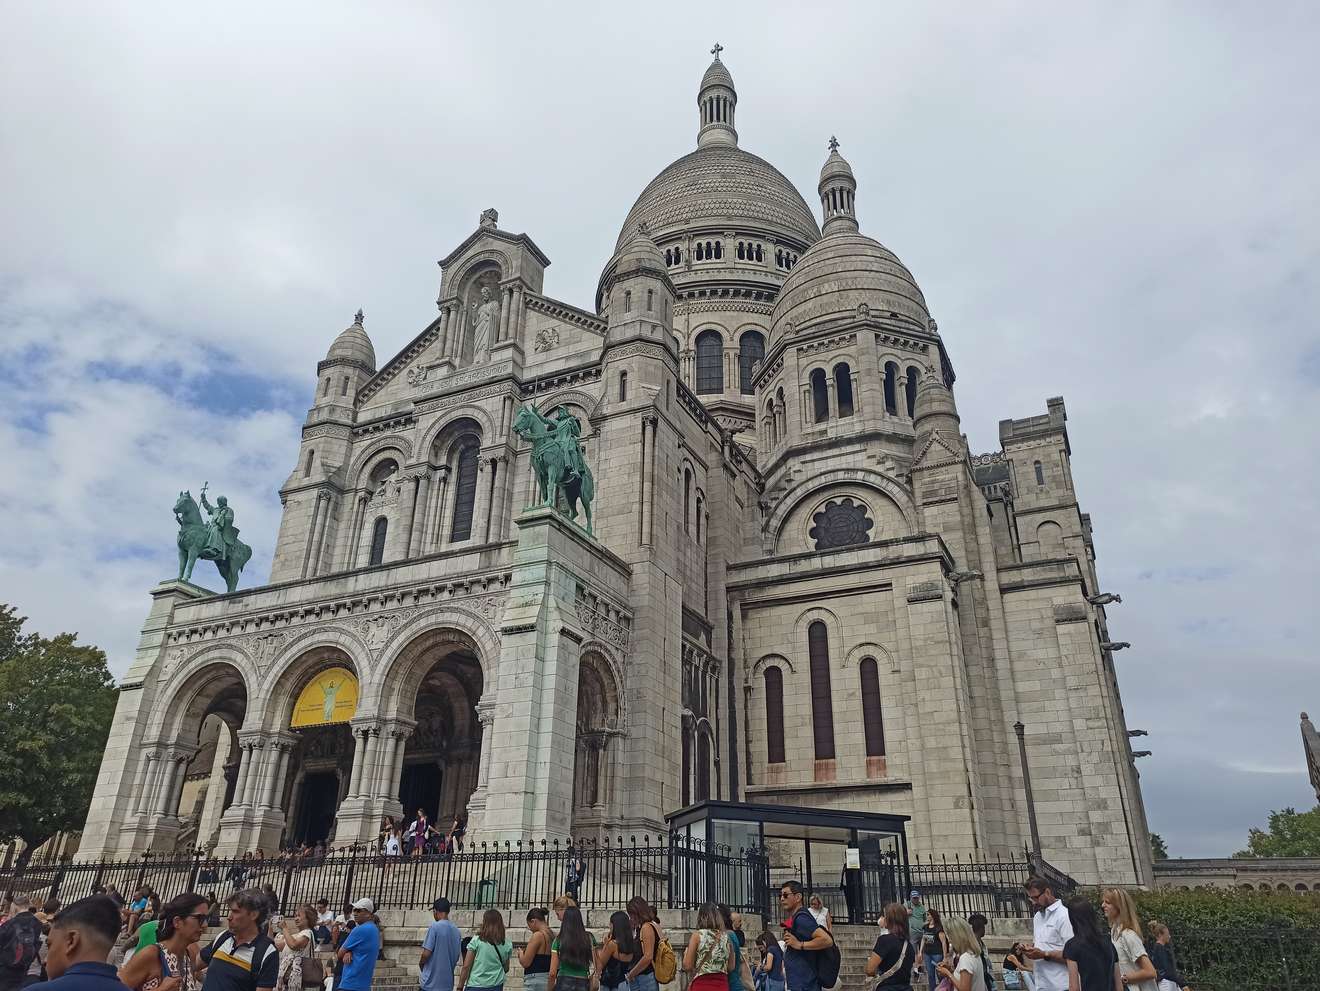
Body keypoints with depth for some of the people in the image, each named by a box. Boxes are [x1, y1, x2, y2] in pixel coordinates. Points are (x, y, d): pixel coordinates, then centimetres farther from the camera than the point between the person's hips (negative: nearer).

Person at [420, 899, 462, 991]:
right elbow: (457, 956, 12)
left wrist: (421, 963, 5)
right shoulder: (456, 930, 8)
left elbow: (426, 953, -14)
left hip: (431, 983, -6)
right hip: (448, 983, 6)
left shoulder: (434, 926, -11)